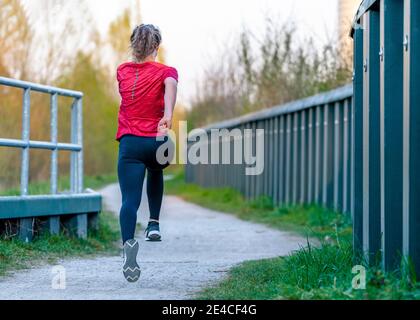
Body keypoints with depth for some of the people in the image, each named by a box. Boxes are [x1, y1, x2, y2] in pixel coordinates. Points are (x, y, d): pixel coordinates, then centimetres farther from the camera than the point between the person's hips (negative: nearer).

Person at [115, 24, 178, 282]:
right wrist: (168, 114, -37)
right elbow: (170, 84, -21)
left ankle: (129, 242, -38)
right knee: (155, 170, 35)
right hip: (156, 142, 0)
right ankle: (154, 224, 26)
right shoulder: (165, 71, 2)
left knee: (130, 200, -9)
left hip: (129, 143, 0)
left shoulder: (122, 72, 12)